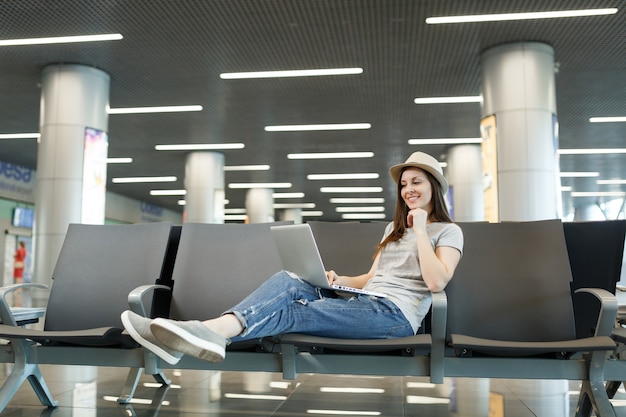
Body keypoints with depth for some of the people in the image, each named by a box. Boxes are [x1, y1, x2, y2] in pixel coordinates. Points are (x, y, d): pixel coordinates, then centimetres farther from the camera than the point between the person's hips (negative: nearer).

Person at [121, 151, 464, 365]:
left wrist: (421, 228, -7)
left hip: (395, 312, -6)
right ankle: (211, 331, -41)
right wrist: (341, 281, 4)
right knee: (287, 282, -20)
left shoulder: (448, 231, 7)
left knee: (293, 313, -28)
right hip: (365, 302, 6)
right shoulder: (394, 228, 28)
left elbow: (436, 282, -10)